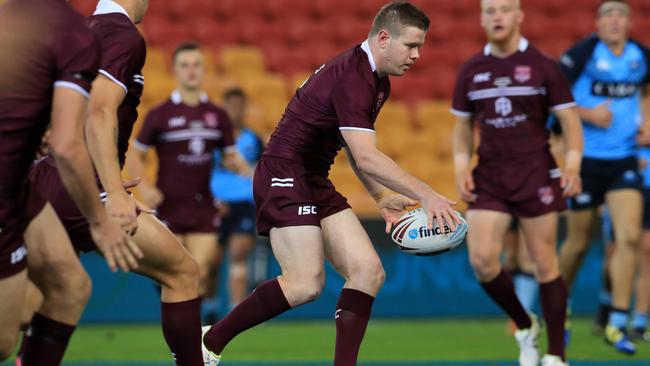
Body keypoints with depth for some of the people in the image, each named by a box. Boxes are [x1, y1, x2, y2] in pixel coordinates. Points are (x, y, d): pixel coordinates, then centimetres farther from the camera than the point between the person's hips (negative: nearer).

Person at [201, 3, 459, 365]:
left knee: (368, 272, -3)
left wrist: (382, 197, 9)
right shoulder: (352, 78, -21)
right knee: (307, 284, -18)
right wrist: (426, 195, -32)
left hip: (316, 182, 10)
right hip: (284, 176, -10)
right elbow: (366, 157, -30)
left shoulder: (378, 82, 12)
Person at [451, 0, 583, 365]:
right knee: (482, 260, -9)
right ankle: (525, 327, 16)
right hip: (489, 177, 3)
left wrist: (573, 166, -15)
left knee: (545, 263, -3)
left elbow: (570, 120, -1)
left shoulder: (542, 66, -3)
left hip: (536, 174, -3)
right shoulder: (471, 71, 7)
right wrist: (462, 167, 1)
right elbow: (463, 126, 16)